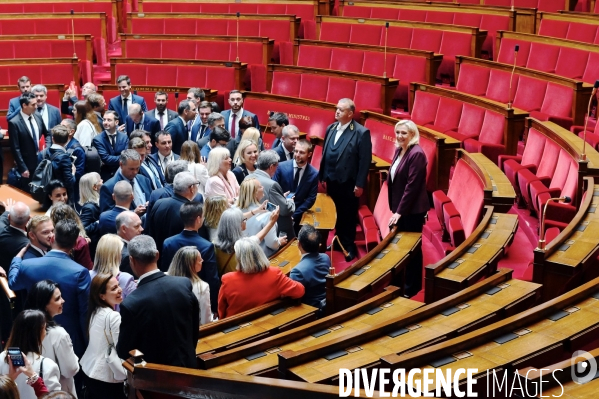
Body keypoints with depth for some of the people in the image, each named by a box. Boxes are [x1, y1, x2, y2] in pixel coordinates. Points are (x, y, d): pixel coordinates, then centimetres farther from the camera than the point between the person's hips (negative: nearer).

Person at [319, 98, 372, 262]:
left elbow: (365, 161, -13)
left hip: (348, 183, -5)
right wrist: (322, 177, 9)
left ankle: (349, 246, 22)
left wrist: (360, 184, -15)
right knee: (335, 214, 16)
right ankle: (339, 241, 31)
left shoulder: (361, 132, -13)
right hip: (331, 181, 6)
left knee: (348, 216, 8)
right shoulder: (331, 128, 6)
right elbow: (325, 154, 10)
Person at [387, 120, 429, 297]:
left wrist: (399, 211, -21)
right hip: (400, 207, 8)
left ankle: (412, 287, 17)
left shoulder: (416, 153, -18)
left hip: (412, 209, -8)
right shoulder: (399, 150, 7)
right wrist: (395, 208, 9)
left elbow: (412, 185, -21)